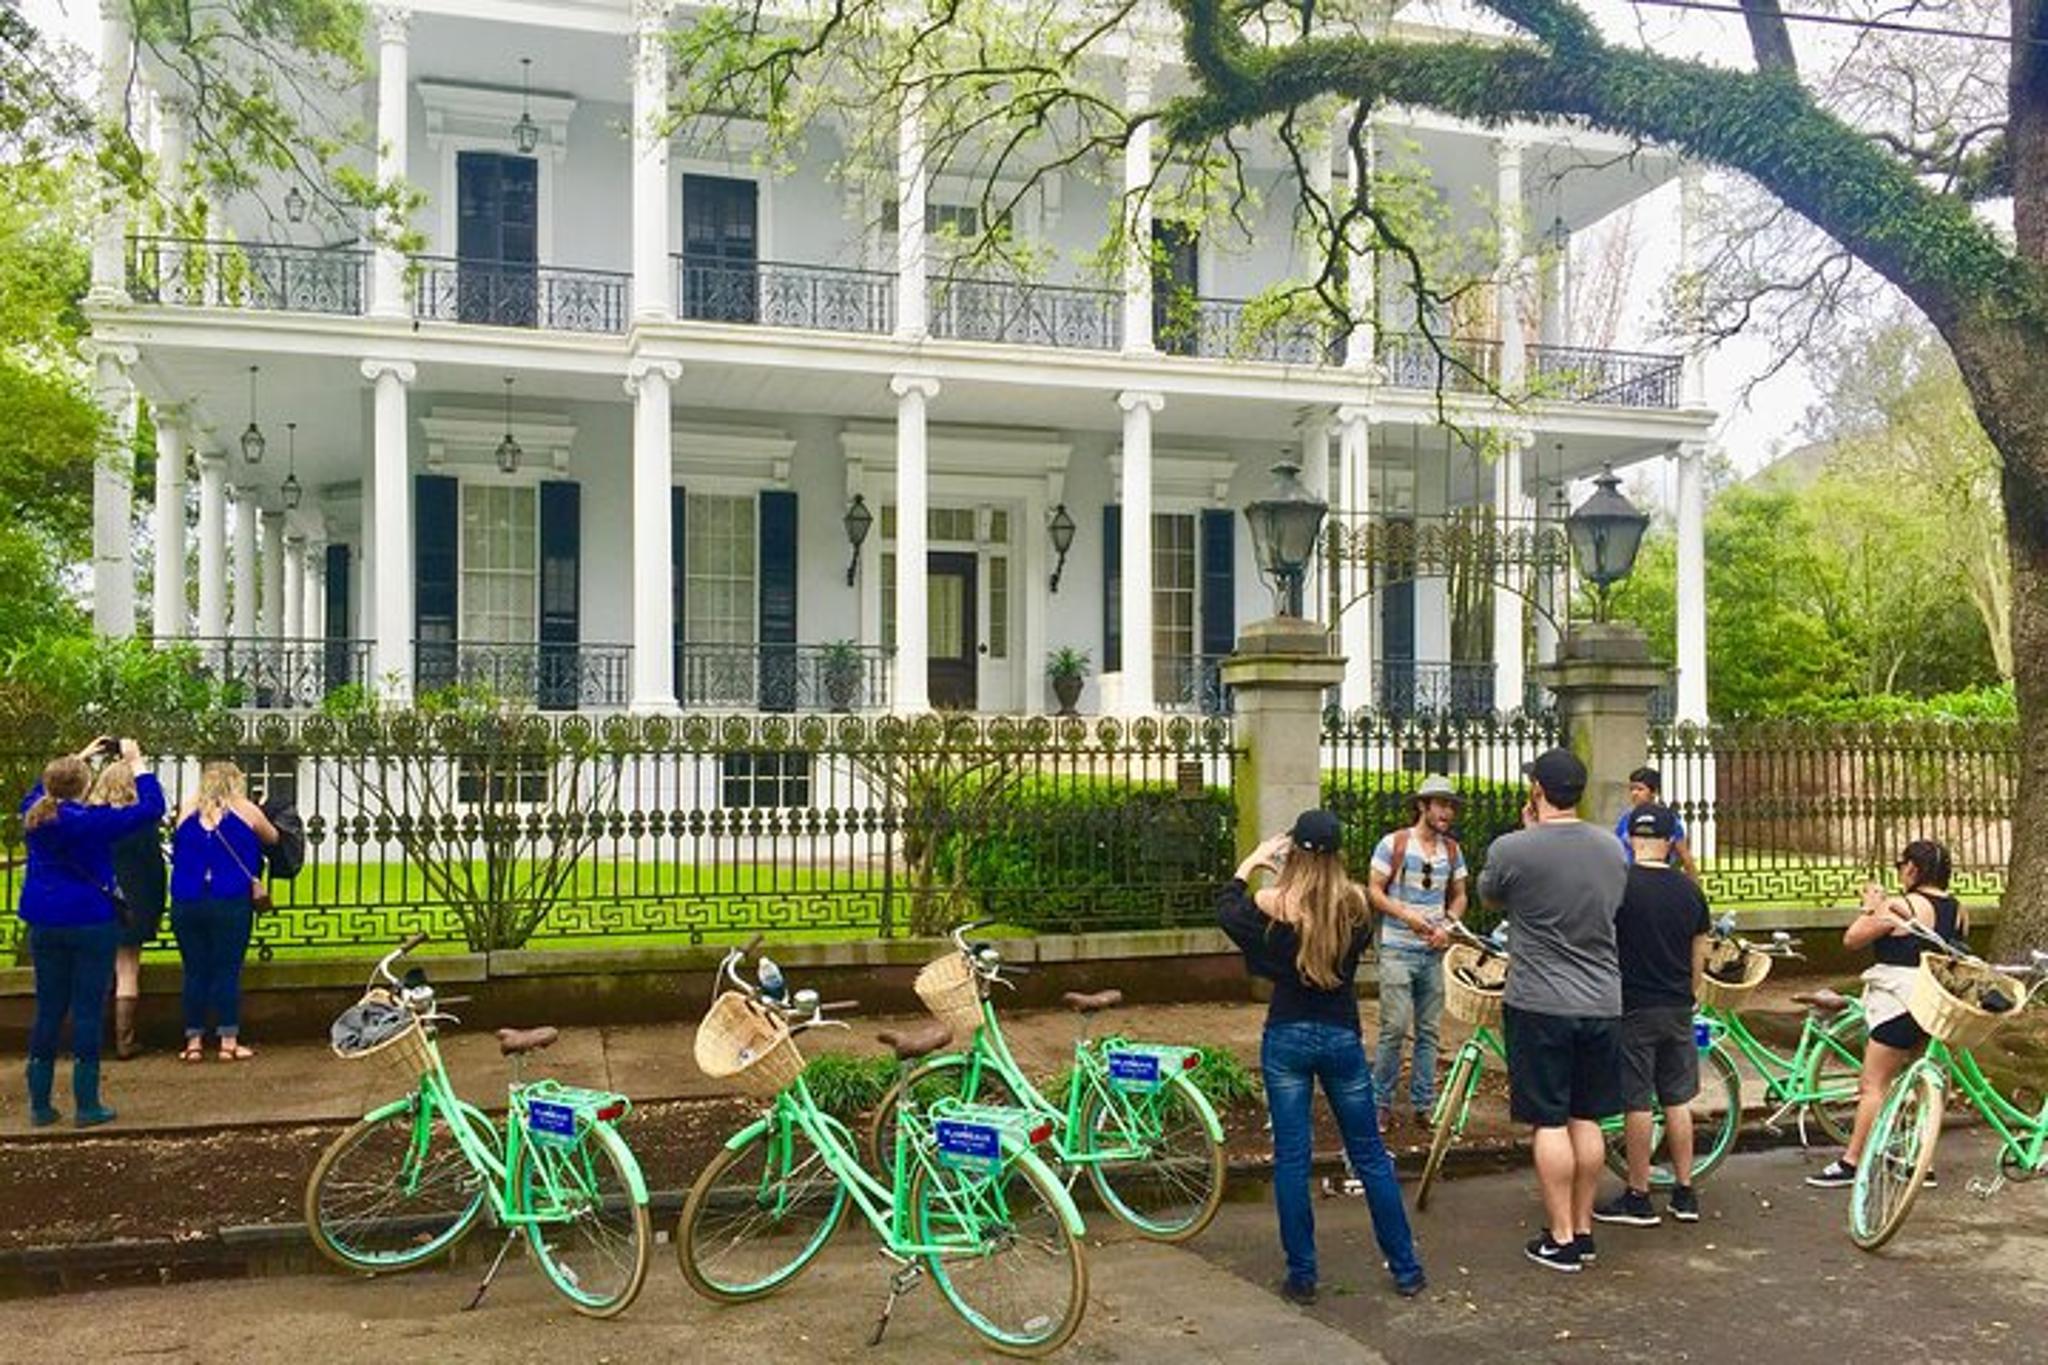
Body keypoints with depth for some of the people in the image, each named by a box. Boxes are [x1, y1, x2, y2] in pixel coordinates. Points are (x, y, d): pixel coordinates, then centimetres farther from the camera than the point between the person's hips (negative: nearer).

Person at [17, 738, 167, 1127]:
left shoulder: (35, 815, 1)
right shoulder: (91, 821, -16)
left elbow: (42, 788, 26)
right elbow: (152, 807, -15)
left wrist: (82, 757, 27)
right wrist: (136, 762, -6)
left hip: (44, 926, 6)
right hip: (91, 923, -6)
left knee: (48, 1009, 11)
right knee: (87, 1011, 0)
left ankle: (39, 1103, 15)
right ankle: (86, 1105, 2)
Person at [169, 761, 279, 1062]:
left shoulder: (188, 810, 10)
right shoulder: (244, 810, 3)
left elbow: (177, 853, 22)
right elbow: (272, 838, 17)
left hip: (186, 903, 3)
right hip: (231, 902, -3)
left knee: (195, 972, 8)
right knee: (227, 971, 1)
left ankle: (194, 1041, 11)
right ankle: (229, 1042, 2)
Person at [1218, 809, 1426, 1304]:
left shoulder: (1272, 902, -12)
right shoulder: (1354, 902, -7)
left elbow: (1225, 908, 8)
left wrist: (1250, 863, 21)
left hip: (1287, 1039, -2)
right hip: (1342, 1037, 2)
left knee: (1291, 1159, 7)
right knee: (1370, 1155, 14)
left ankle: (1302, 1276, 12)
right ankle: (1406, 1269, 21)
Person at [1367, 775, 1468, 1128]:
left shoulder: (1452, 850, 10)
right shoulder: (1393, 844, -5)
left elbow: (1459, 896, 17)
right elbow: (1374, 891, -5)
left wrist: (1447, 924, -2)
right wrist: (1406, 915, -17)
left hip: (1434, 952, 5)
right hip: (1398, 950, -5)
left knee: (1429, 1031, 8)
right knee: (1394, 1028, -8)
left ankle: (1423, 1104, 17)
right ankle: (1382, 1102, 5)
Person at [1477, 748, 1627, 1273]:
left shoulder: (1512, 849, -14)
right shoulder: (1612, 850, 2)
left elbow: (1489, 896, 6)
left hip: (1540, 1006, -5)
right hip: (1603, 1004, 5)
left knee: (1550, 1122, 2)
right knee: (1587, 1120, 13)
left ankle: (1560, 1240, 8)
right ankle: (1584, 1230, 22)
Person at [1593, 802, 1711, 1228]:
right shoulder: (1689, 889, 3)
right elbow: (1699, 956, 10)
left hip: (1633, 1007, -5)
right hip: (1677, 1009, 5)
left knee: (1637, 1104, 1)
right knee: (1678, 1100, 13)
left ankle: (1638, 1197, 9)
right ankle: (1685, 1194, 20)